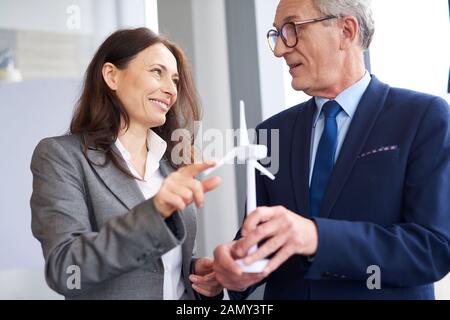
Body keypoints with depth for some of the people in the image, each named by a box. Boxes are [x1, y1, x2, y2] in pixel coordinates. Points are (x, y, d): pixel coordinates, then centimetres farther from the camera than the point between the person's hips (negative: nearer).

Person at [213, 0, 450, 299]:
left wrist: (316, 236, -33)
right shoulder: (272, 133, 1)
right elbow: (260, 239, 1)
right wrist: (237, 260, -21)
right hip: (283, 292, 4)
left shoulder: (425, 116, -12)